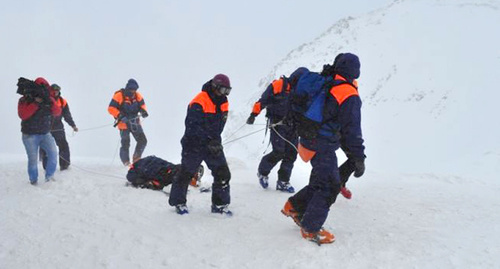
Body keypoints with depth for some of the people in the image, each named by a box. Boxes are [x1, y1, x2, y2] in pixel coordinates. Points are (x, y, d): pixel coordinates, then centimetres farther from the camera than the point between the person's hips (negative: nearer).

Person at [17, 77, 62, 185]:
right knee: (33, 159, -2)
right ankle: (33, 180, 17)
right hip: (30, 135, -3)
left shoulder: (49, 99, 4)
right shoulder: (24, 100, -6)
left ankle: (49, 177, -1)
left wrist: (50, 102, -26)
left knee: (53, 153, -15)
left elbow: (57, 112, -9)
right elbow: (22, 115, -22)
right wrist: (36, 103, -29)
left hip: (45, 134, 3)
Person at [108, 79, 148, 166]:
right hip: (124, 122, -5)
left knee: (143, 141, 0)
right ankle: (126, 162, 13)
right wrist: (120, 116, -27)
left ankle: (136, 158, 19)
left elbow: (142, 104, 14)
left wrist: (143, 111, -9)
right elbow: (111, 108, -15)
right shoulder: (119, 95, -14)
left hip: (135, 122, 5)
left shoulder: (137, 95, 1)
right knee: (125, 144, -7)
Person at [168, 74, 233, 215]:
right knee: (185, 173, 5)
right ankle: (178, 202, 22)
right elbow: (193, 127, -24)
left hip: (213, 144, 6)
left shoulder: (223, 102, 4)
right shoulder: (199, 103, -20)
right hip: (194, 145, -6)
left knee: (223, 173, 1)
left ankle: (220, 204, 13)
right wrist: (209, 141, -27)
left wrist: (216, 140, 1)